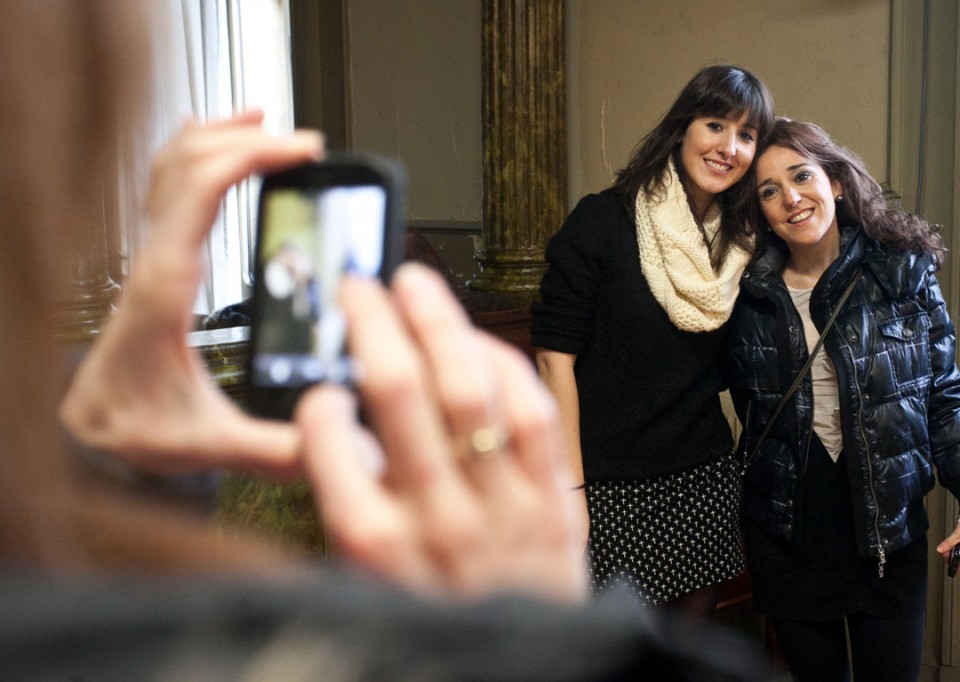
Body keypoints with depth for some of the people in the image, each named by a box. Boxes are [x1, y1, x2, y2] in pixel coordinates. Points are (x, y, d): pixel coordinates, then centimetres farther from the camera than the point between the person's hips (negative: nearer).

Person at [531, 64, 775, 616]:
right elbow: (555, 355, -13)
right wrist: (569, 488, -16)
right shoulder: (603, 221, -10)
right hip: (613, 485, -5)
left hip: (704, 478, 5)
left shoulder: (741, 244, 7)